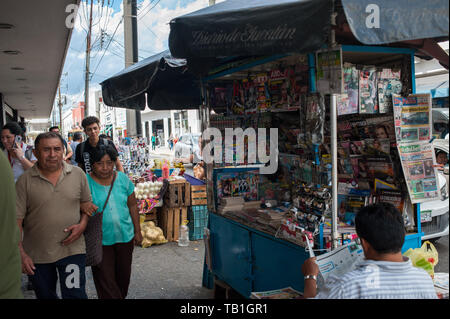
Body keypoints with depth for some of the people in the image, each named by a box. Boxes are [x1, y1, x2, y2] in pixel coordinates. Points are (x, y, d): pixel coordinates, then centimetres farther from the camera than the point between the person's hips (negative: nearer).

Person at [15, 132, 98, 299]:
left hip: (72, 249, 0)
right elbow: (16, 220, -6)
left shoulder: (78, 174, -1)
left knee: (75, 295, -4)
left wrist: (82, 225, -9)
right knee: (45, 295, 19)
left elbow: (87, 204, 9)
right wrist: (20, 253, -11)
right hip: (36, 255, 1)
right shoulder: (25, 181, -6)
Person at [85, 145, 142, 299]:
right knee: (105, 279, 3)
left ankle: (122, 296, 42)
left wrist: (137, 231, 9)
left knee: (124, 274, 19)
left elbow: (132, 205, 7)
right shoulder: (86, 182, -10)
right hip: (100, 240, -3)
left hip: (125, 236, 4)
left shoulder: (123, 179, -1)